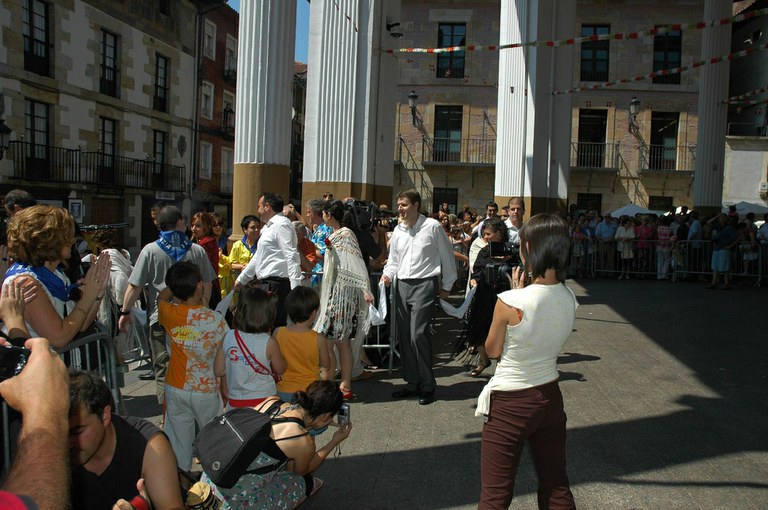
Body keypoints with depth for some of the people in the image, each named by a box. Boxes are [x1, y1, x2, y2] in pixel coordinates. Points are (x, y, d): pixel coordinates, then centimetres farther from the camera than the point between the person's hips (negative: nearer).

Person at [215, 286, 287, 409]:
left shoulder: (228, 337, -7)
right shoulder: (269, 342, -16)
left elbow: (218, 371, 3)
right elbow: (281, 369, 2)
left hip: (234, 402, 3)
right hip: (263, 399, -3)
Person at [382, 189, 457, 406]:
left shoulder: (432, 227, -5)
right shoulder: (398, 231, 11)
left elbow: (447, 256, 2)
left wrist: (446, 286, 5)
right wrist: (388, 274, -1)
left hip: (424, 284, -6)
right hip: (403, 285, 6)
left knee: (418, 335, -14)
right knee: (404, 336, 8)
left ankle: (428, 386, 1)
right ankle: (412, 383, 21)